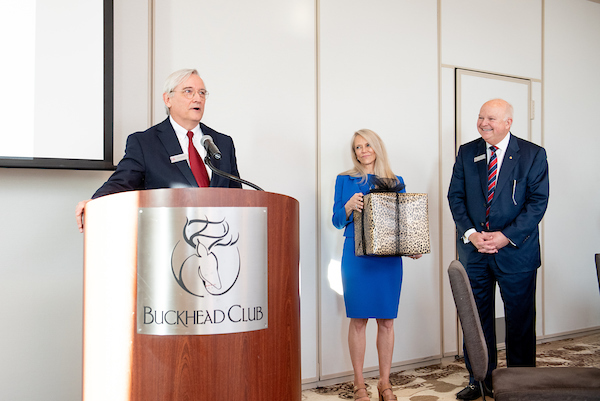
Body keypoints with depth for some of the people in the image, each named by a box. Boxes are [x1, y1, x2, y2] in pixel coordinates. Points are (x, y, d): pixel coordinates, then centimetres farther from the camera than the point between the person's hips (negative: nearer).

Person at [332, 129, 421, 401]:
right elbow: (337, 221, 6)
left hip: (389, 257, 2)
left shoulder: (396, 182, 11)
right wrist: (348, 207, -15)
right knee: (358, 319, 0)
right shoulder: (345, 180, 8)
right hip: (356, 257, -1)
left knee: (386, 320, 4)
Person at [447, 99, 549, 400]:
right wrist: (470, 234, -9)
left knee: (520, 320, 6)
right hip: (474, 249, 3)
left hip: (516, 251, -2)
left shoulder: (533, 155, -2)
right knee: (476, 319, 8)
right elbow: (455, 196, 5)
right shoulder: (466, 153, 7)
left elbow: (538, 201, -7)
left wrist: (506, 236, -16)